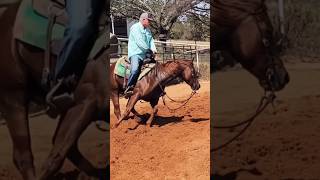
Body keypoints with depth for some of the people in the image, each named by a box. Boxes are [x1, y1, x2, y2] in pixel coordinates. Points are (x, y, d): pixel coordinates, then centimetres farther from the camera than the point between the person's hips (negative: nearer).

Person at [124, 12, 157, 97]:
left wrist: (153, 50, -5)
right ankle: (128, 89, -24)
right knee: (135, 69, -31)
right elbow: (139, 42, -17)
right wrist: (149, 50, -14)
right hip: (135, 53, -9)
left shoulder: (147, 29, 19)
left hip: (145, 54, 9)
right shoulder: (135, 28, -8)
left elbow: (151, 40, 15)